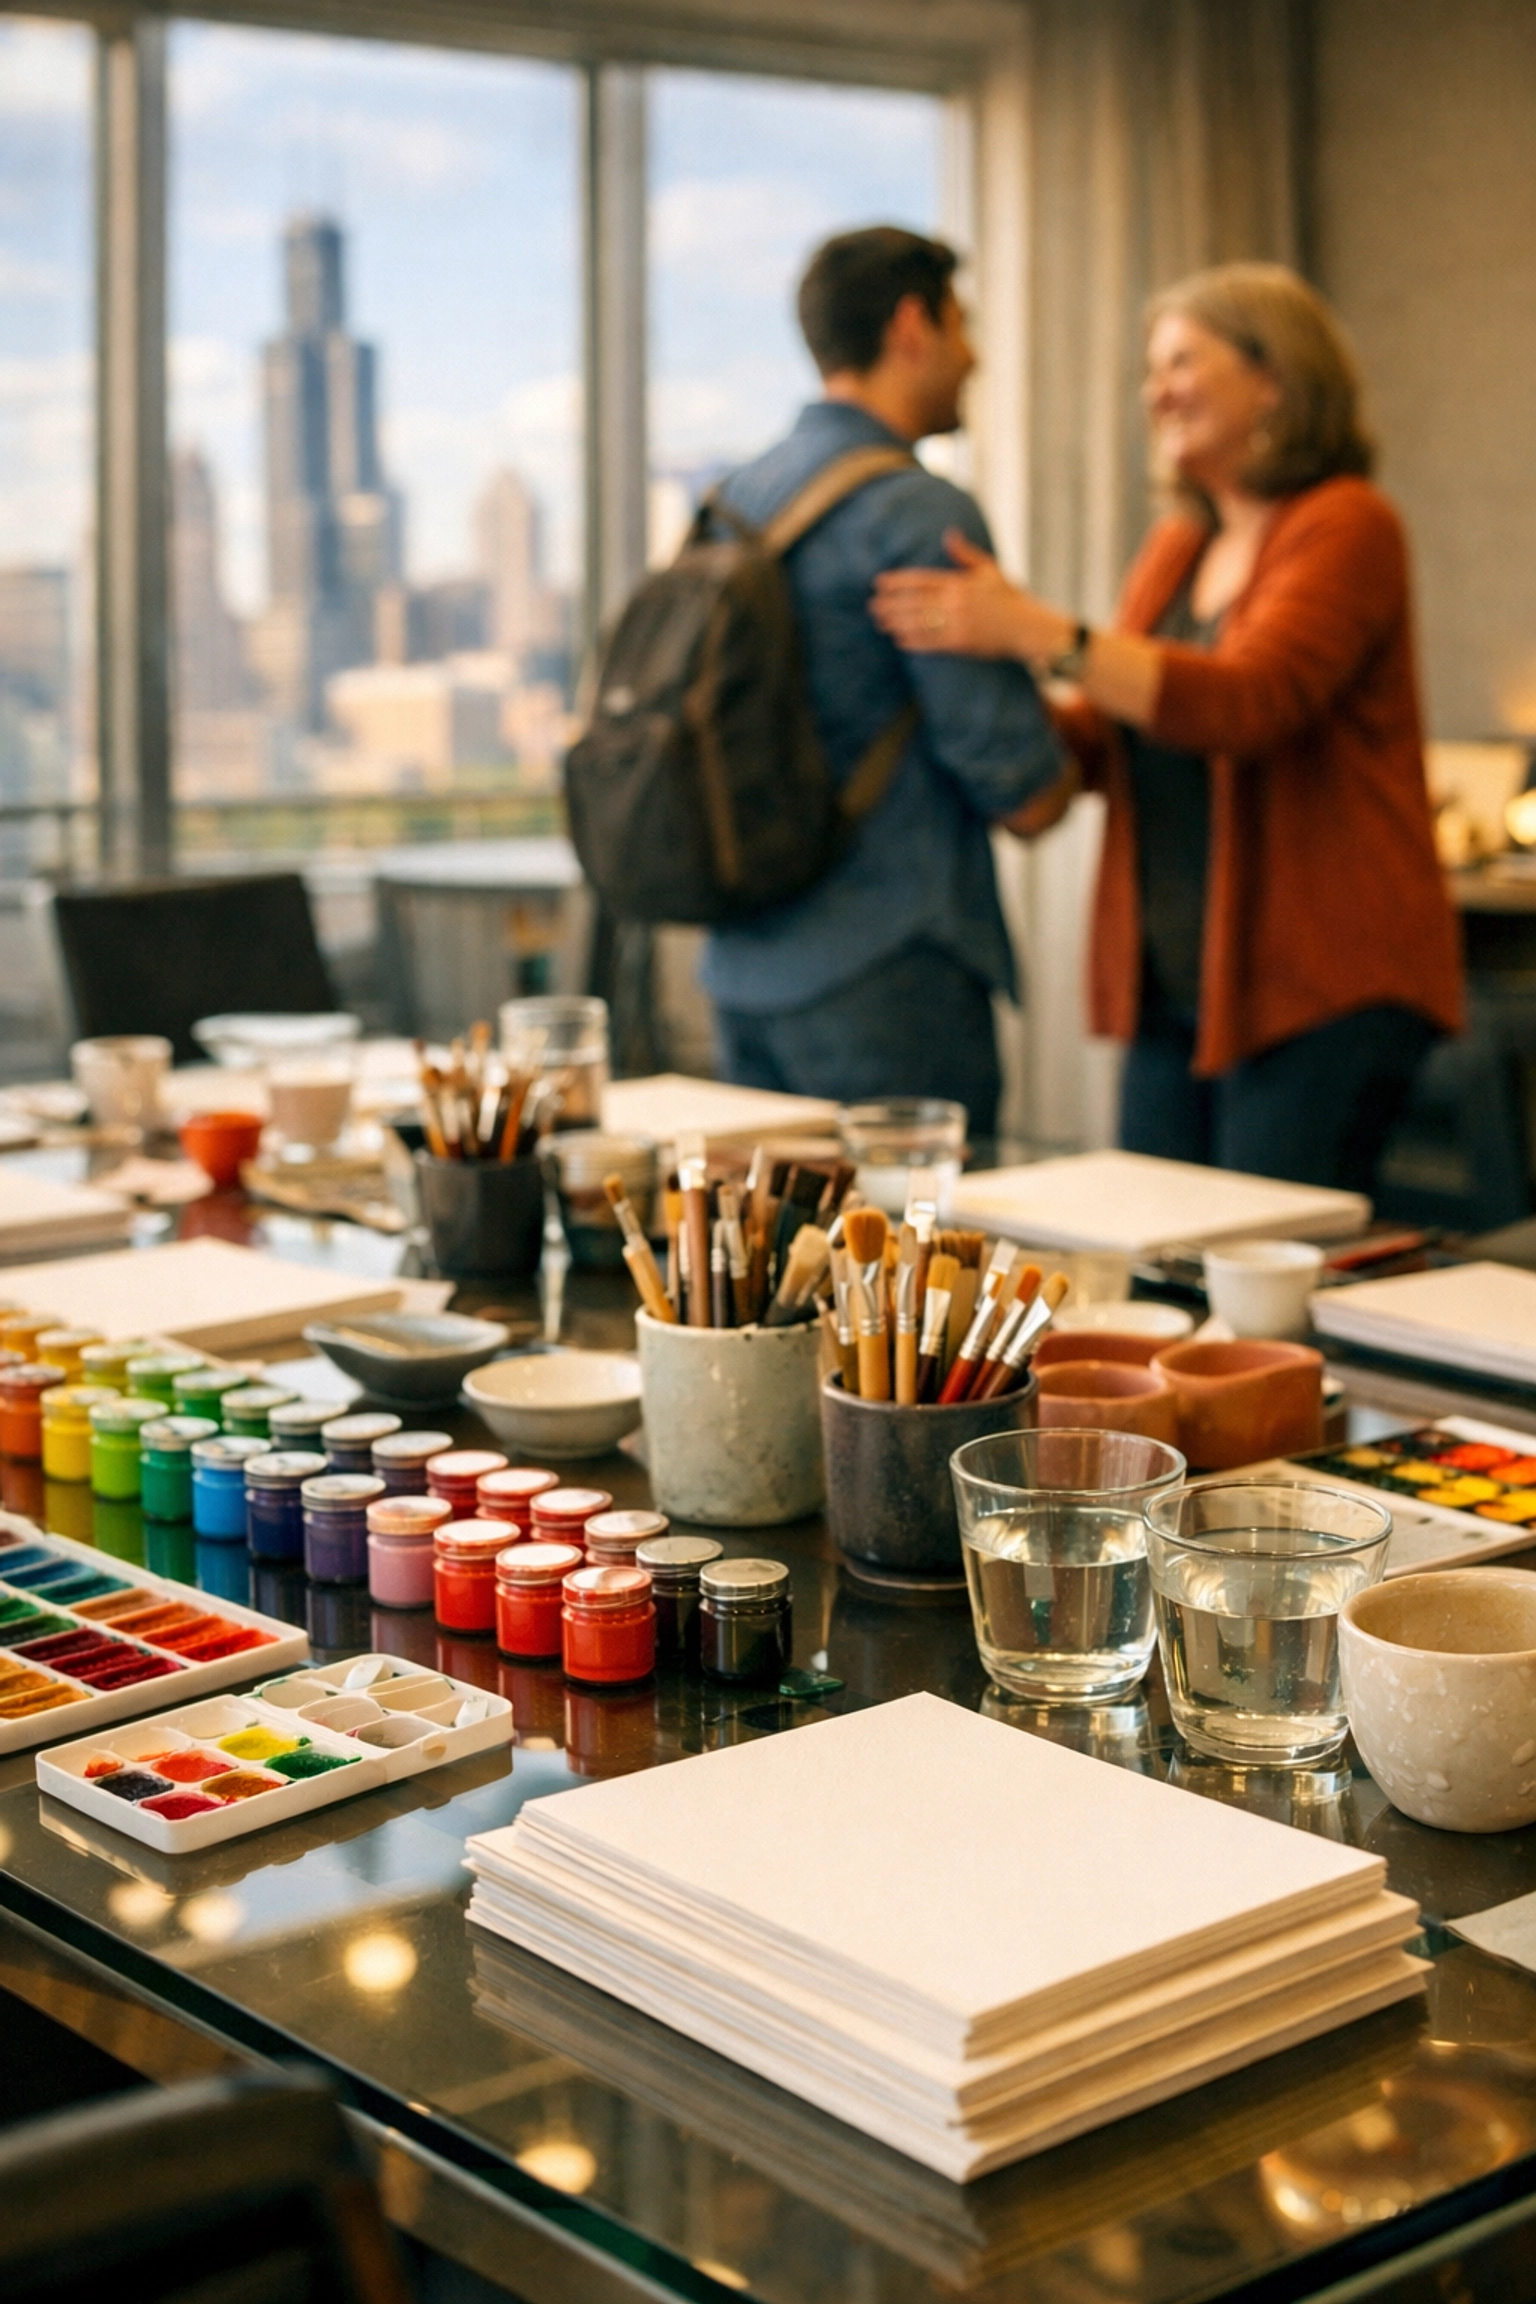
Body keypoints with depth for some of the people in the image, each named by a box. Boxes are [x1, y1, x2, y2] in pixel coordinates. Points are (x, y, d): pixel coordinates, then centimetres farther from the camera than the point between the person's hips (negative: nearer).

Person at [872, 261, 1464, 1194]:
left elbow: (1248, 702, -25)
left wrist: (1039, 634, -28)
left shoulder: (1346, 525, -8)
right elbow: (1103, 743, 15)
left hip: (1320, 987, -8)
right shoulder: (1178, 546, 16)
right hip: (1173, 981, 8)